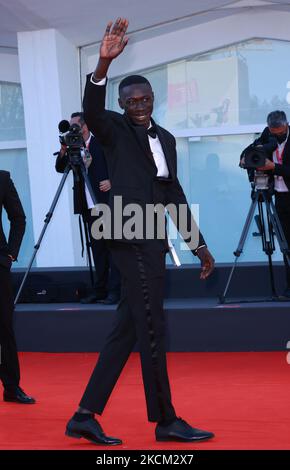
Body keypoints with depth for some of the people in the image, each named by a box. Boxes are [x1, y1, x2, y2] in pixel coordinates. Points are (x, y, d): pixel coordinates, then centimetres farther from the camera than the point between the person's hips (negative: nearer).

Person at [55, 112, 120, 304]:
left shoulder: (102, 143, -2)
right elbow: (60, 168, 8)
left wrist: (112, 181, -12)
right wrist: (63, 151, -7)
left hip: (108, 202, -6)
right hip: (89, 206, 6)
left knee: (112, 245, -6)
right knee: (97, 247, 7)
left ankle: (115, 290, -7)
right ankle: (100, 290, 10)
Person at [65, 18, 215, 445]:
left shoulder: (165, 138, 20)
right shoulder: (114, 129, 1)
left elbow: (173, 193, 22)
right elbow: (91, 109, -22)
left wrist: (198, 243, 20)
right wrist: (104, 62, -38)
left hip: (153, 240, 8)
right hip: (130, 235, -7)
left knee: (127, 330, 6)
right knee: (151, 330, -5)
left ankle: (86, 415, 10)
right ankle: (166, 421, 3)